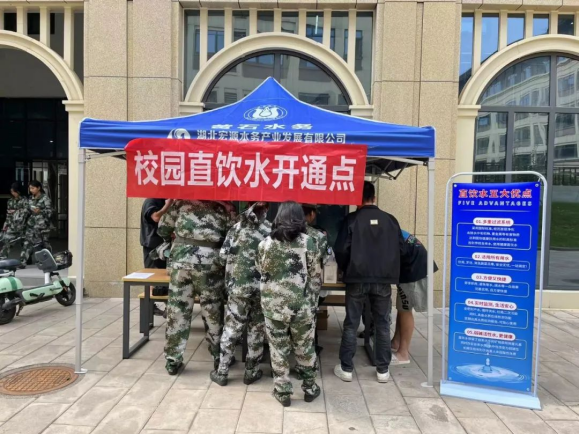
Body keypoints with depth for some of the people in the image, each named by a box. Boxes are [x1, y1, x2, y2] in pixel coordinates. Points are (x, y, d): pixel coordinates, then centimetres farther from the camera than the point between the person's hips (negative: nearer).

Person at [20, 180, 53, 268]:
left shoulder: (45, 198, -7)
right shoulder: (31, 198, 11)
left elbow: (49, 211, -10)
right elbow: (29, 209, 23)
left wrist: (40, 211, -24)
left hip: (42, 224, -5)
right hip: (32, 224, 5)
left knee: (44, 242, 5)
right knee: (27, 242, -4)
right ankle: (22, 262, -4)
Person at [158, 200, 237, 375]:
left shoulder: (183, 200, 14)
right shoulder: (225, 207, 9)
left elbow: (163, 228, 16)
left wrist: (172, 239, 36)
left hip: (180, 258, 2)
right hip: (209, 261, -1)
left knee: (177, 311, 9)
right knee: (213, 312, 11)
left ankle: (172, 360, 17)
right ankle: (220, 357, 23)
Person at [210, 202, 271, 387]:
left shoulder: (237, 228, 4)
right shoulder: (271, 230, 0)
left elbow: (222, 258, 1)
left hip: (238, 285, 1)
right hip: (262, 286, 0)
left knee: (231, 328, 10)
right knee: (257, 329, 12)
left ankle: (222, 373, 18)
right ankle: (251, 372, 22)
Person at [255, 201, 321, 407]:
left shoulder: (265, 243, -5)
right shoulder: (307, 242, -9)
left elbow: (260, 269, 8)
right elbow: (315, 273, -5)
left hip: (273, 305, 0)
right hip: (302, 305, 0)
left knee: (278, 350, 13)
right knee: (305, 348, 16)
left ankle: (282, 391, 22)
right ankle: (310, 388, 30)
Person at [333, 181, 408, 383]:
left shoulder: (351, 219, -7)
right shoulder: (391, 220, 2)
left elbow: (341, 250, -9)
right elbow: (400, 247, 7)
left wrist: (345, 269, 10)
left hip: (357, 279, -2)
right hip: (383, 279, 2)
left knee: (351, 324, 7)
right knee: (383, 324, 11)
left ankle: (346, 368, 14)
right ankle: (383, 370, 19)